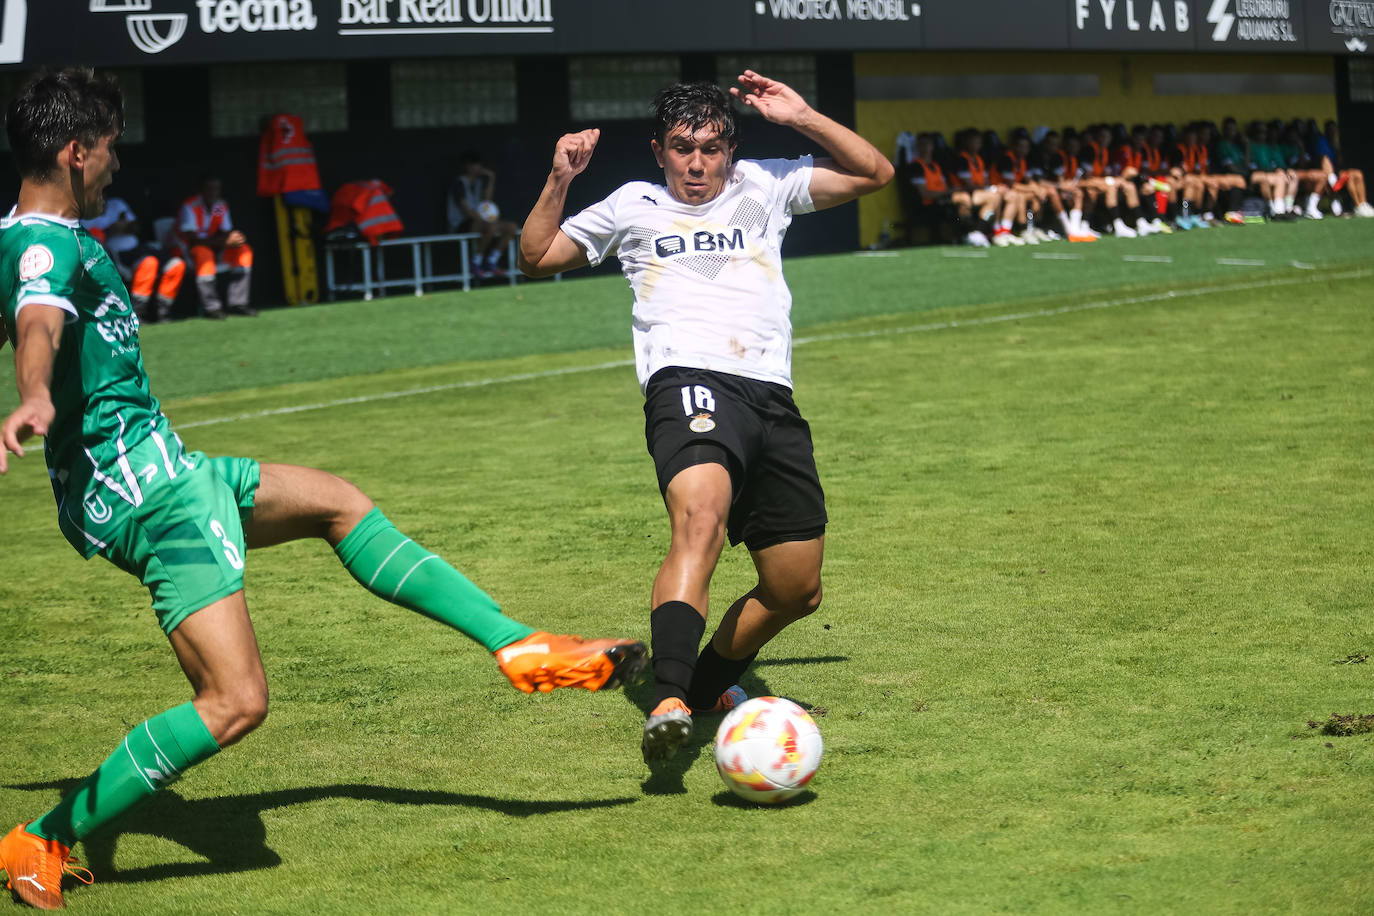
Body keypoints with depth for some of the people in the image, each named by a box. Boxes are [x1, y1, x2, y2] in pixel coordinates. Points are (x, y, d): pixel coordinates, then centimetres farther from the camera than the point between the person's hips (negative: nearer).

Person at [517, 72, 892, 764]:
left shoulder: (763, 188, 24)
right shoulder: (634, 207, 21)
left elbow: (874, 172, 21)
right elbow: (535, 260, 24)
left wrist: (801, 119, 9)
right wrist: (559, 182, 9)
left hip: (773, 397, 4)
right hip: (689, 383, -4)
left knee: (796, 590, 6)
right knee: (700, 520, -35)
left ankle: (708, 688, 31)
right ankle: (668, 703, -50)